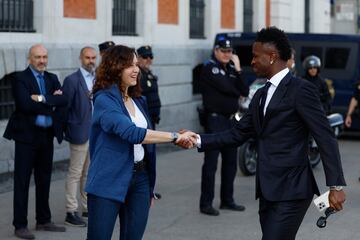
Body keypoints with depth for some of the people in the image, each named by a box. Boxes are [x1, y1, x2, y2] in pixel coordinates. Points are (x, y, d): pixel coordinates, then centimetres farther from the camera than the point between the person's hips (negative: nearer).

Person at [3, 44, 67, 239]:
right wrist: (51, 102, -11)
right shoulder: (20, 79, -6)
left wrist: (42, 99, -17)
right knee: (22, 181, -1)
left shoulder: (52, 78, 12)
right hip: (27, 135, -6)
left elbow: (63, 100, -5)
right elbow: (26, 105, -20)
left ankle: (43, 221, 23)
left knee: (44, 180, 13)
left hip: (47, 135, 6)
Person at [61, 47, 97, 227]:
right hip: (80, 132, -6)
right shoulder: (72, 80, -8)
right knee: (75, 174, -2)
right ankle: (71, 212, 3)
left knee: (90, 173, 14)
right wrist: (65, 129, -6)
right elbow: (64, 106, -7)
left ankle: (88, 207, 22)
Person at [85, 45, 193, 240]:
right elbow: (132, 133, -26)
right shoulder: (104, 100, -12)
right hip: (109, 182, -7)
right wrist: (175, 137, -28)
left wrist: (150, 186, 18)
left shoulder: (138, 100, 12)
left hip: (139, 179, 7)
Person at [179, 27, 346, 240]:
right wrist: (198, 140, 3)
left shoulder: (300, 90, -10)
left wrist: (336, 185, -16)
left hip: (291, 190, -8)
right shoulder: (261, 95, 16)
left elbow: (326, 138, -13)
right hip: (268, 190, 8)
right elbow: (238, 134, 15)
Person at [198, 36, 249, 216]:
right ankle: (206, 203, -3)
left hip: (230, 119, 8)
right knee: (211, 162, -7)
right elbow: (225, 87, -18)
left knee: (230, 161, 11)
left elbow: (244, 91, 4)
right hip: (215, 119, -8)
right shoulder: (209, 68, -6)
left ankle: (227, 200, 21)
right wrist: (238, 94, 2)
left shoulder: (231, 68, 15)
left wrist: (238, 70, -7)